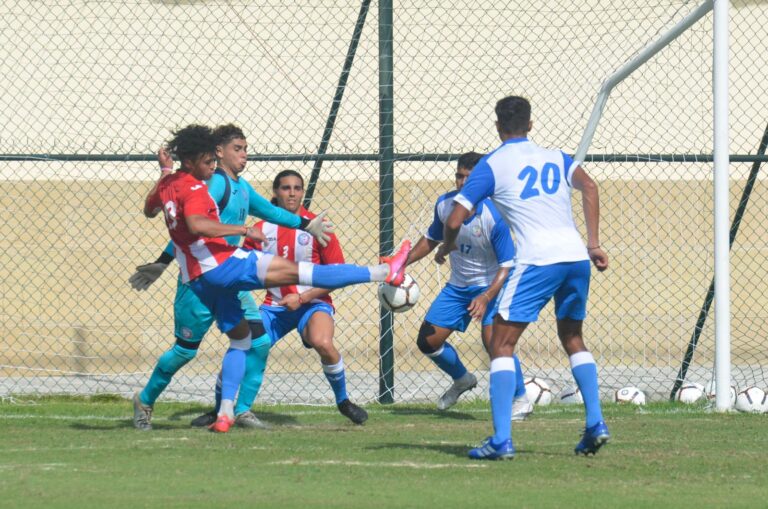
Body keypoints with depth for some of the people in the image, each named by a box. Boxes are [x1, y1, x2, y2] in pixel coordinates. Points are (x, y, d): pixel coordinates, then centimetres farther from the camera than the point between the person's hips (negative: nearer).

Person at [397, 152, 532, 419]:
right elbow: (432, 239, 13)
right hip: (458, 285, 6)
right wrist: (403, 262, 5)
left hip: (491, 286, -6)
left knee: (493, 338, -28)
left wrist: (486, 298, -37)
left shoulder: (494, 217, -26)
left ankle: (521, 399, -9)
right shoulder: (445, 205, -9)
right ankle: (462, 380, 35)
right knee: (428, 340, 4)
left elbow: (507, 266, -24)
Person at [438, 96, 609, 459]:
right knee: (573, 340, 23)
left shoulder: (491, 166, 6)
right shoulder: (555, 158, 18)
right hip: (575, 255, 5)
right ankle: (595, 424, 12)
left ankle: (501, 440, -11)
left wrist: (446, 248, 24)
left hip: (537, 260, -5)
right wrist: (594, 244, 2)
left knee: (501, 346, 0)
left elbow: (455, 220, 3)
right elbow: (588, 186, 1)